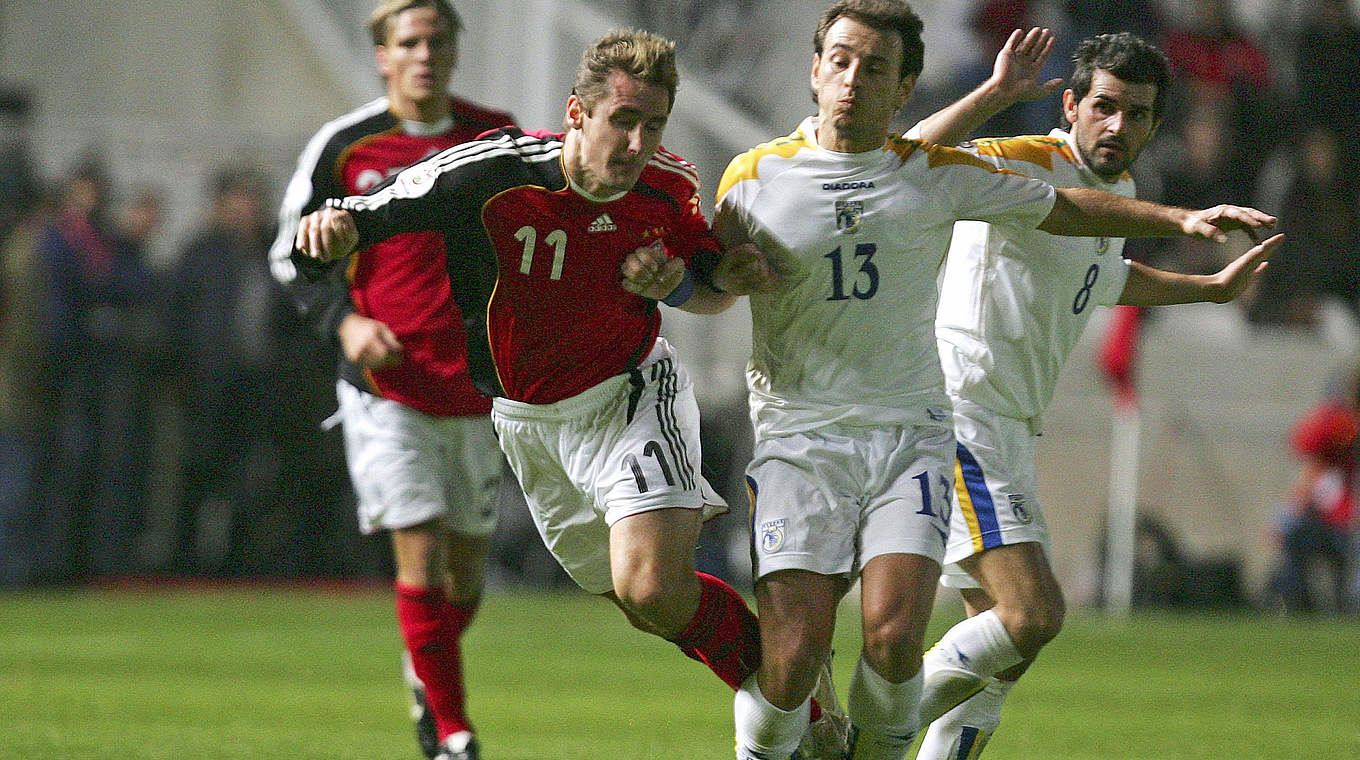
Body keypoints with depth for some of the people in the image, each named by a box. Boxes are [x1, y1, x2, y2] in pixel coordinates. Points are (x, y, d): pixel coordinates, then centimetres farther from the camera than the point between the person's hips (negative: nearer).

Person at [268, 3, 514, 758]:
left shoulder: (496, 139, 3)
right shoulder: (343, 146, -4)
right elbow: (292, 255, 4)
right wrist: (344, 321, -12)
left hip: (477, 385, 3)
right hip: (386, 384, -3)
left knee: (467, 565, 9)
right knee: (419, 554, -12)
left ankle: (425, 673, 40)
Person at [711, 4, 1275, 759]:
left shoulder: (937, 172, 6)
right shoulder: (755, 177, 2)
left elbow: (1059, 209, 18)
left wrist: (1182, 219, 13)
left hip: (910, 434, 1)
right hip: (799, 435, -1)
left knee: (895, 634, -18)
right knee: (793, 654, -15)